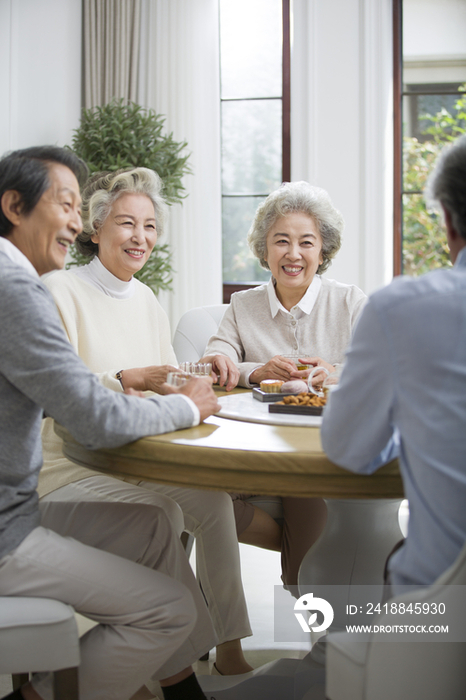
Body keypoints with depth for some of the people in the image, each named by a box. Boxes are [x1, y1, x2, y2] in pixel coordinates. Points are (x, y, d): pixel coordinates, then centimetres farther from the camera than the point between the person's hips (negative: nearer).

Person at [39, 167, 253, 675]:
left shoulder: (145, 299, 13)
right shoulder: (59, 292, -11)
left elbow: (163, 381, 18)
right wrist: (124, 379, -28)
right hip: (68, 470, -6)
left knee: (212, 496, -15)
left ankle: (229, 650, -3)